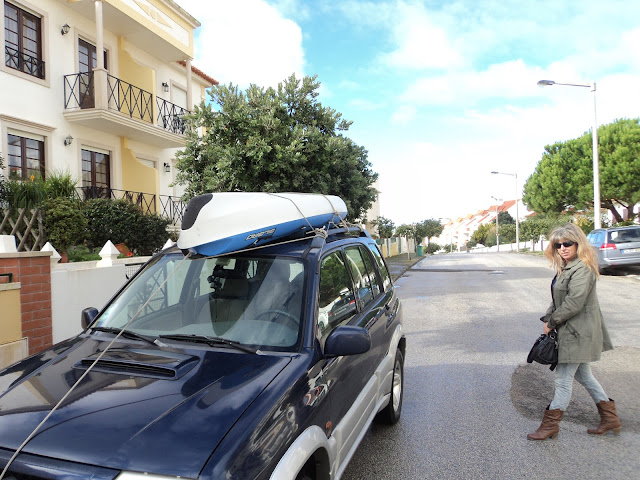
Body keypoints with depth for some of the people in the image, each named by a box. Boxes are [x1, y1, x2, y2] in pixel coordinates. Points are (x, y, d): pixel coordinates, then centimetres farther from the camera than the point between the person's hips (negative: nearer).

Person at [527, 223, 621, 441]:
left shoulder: (582, 269, -20)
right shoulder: (566, 268, 11)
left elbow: (573, 304, -24)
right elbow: (557, 300, 15)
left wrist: (552, 322, -13)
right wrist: (548, 319, 2)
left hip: (578, 333, -10)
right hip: (571, 331, 10)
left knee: (563, 379, -1)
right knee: (583, 374, 20)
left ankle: (550, 424, 10)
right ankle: (610, 417, 33)